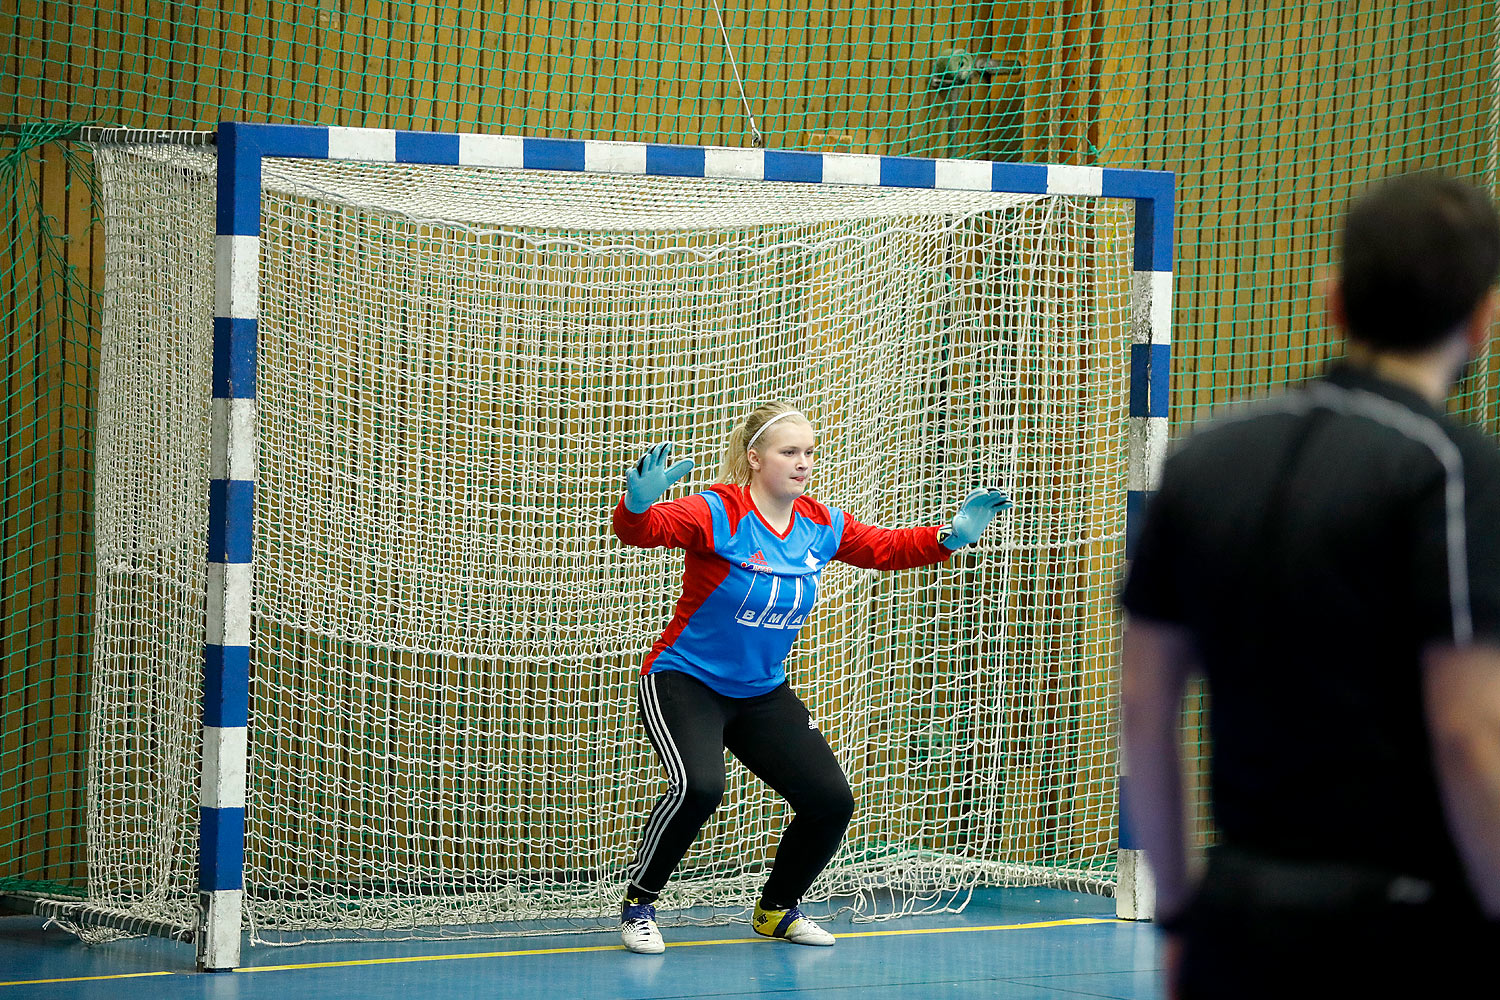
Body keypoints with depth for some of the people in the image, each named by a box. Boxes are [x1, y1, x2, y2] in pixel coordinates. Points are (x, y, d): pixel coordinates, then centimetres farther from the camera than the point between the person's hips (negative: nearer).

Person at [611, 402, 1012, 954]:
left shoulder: (820, 525, -1)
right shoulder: (720, 512, -20)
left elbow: (887, 549, 13)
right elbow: (641, 530, -35)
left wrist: (951, 535, -3)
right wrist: (638, 504, -59)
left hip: (764, 693, 6)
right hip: (685, 682, -6)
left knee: (831, 801, -4)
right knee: (698, 788, -32)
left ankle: (776, 910, 23)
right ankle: (638, 904, -9)